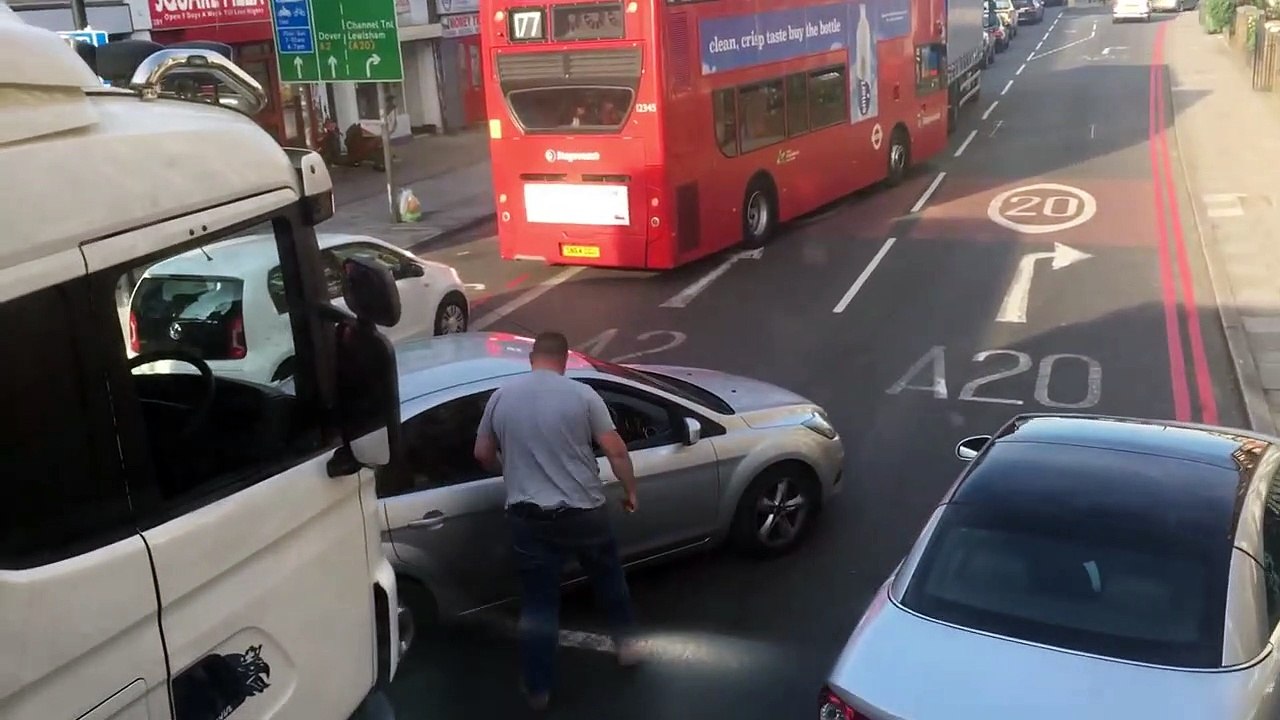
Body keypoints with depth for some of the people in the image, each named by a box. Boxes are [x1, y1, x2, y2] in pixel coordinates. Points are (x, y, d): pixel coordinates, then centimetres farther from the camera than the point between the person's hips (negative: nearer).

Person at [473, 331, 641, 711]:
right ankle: (627, 642, 40)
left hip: (528, 517, 1)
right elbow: (616, 451, -8)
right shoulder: (582, 395, -8)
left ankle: (538, 689, 19)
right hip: (583, 511, -1)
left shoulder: (502, 396, 0)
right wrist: (630, 490, 8)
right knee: (608, 577, 25)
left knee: (537, 603, 11)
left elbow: (483, 454, 10)